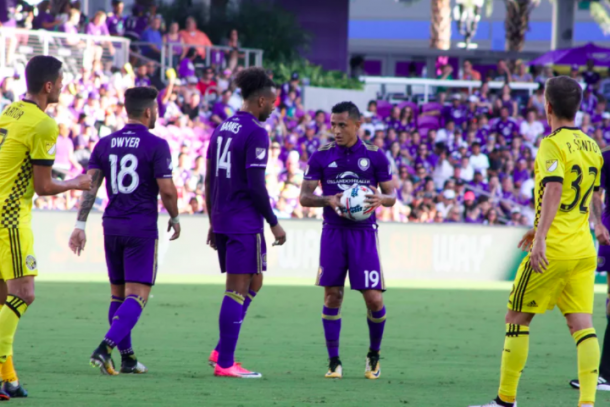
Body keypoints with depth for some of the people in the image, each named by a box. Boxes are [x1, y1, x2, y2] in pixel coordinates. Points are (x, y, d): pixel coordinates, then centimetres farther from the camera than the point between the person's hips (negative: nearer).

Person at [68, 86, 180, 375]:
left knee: (118, 294, 15)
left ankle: (127, 358, 17)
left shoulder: (105, 144, 6)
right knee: (137, 295, -7)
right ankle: (104, 349, -24)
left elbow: (90, 185, 1)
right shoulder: (156, 145, -8)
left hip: (112, 226, 6)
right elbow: (167, 190, -12)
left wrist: (80, 225, 1)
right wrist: (175, 218, 6)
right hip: (142, 229, -6)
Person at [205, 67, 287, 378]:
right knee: (238, 289, -4)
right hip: (245, 222, -9)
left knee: (253, 282, 18)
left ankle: (221, 351, 13)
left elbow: (209, 180, 16)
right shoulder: (256, 133, -13)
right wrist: (273, 223, -9)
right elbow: (256, 185, -17)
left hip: (222, 221, 9)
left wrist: (213, 221, 22)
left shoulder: (221, 128, 13)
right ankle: (225, 362, -3)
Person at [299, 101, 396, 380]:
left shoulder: (375, 156, 1)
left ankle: (374, 356, 17)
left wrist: (381, 199, -19)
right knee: (332, 296, -1)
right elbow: (304, 196, 1)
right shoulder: (321, 156, 2)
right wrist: (328, 200, -19)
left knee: (374, 299, -6)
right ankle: (333, 361, 9)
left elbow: (392, 194, 5)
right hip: (333, 232, 1)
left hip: (363, 233, -1)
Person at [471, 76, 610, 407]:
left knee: (517, 319, 5)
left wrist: (541, 238, -31)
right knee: (582, 324, 1)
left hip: (552, 251, -7)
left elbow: (554, 188, -25)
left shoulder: (552, 145, -10)